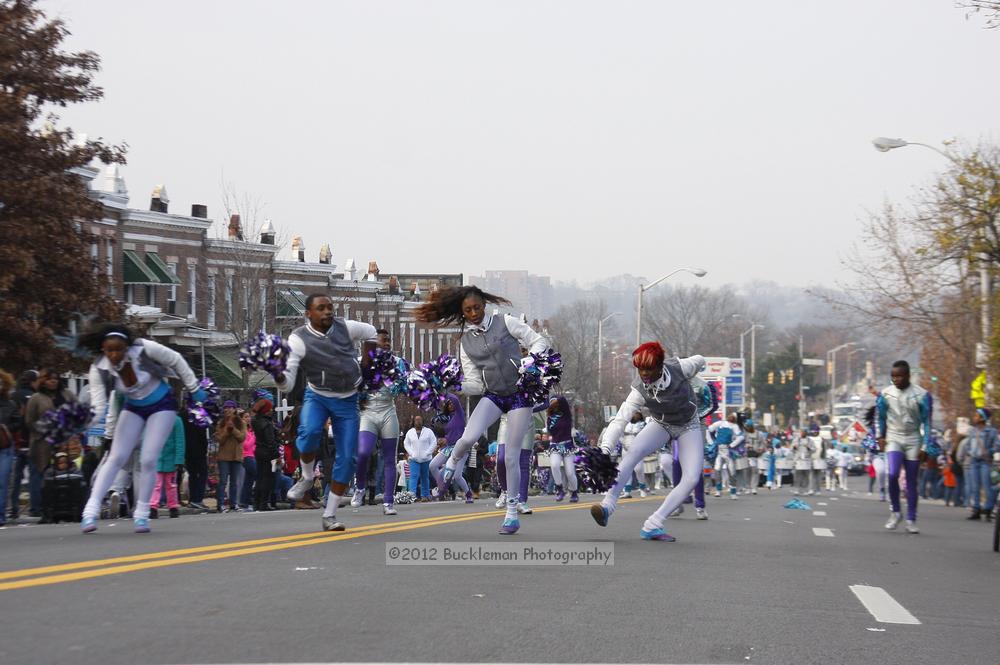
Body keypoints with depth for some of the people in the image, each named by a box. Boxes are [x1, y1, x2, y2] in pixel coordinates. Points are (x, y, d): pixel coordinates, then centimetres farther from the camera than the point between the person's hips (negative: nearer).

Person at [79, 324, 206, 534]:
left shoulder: (144, 349, -29)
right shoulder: (99, 370, -23)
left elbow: (175, 360, -14)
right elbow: (98, 403, -29)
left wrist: (194, 389, -6)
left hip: (162, 405, -2)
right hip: (133, 408, 2)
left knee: (148, 460, -11)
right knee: (116, 458, -8)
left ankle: (142, 514, 1)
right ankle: (91, 510, -10)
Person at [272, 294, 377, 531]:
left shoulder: (345, 327, -8)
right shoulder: (298, 339, -18)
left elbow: (370, 332, 16)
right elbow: (288, 382, -24)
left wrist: (366, 359, 11)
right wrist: (278, 376, -45)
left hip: (348, 400, 3)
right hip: (317, 396, -3)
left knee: (348, 457, -2)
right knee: (309, 431, -35)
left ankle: (329, 515, 7)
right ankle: (307, 478, -5)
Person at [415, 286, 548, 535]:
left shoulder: (505, 323, -4)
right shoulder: (466, 340, 5)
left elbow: (538, 341, -1)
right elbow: (475, 384, 2)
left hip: (519, 394, -2)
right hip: (492, 395, 2)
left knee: (511, 456, -3)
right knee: (468, 437, -25)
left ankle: (512, 512, 11)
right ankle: (452, 462, 11)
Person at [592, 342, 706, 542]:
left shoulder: (679, 368, -29)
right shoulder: (639, 391, -29)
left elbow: (699, 361, -8)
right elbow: (619, 420, -37)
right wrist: (605, 449, -51)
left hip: (689, 426, 0)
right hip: (661, 424, 0)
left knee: (692, 478, -20)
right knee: (634, 451, -31)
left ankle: (652, 525, -19)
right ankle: (608, 505, -34)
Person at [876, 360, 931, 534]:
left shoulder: (922, 395, -3)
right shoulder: (885, 394, 1)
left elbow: (926, 421, -1)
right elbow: (881, 418, 12)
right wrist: (881, 437, 4)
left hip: (913, 441, 0)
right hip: (893, 439, 0)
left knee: (912, 481, 3)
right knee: (893, 474, -21)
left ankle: (911, 520, 9)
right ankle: (894, 512, -4)